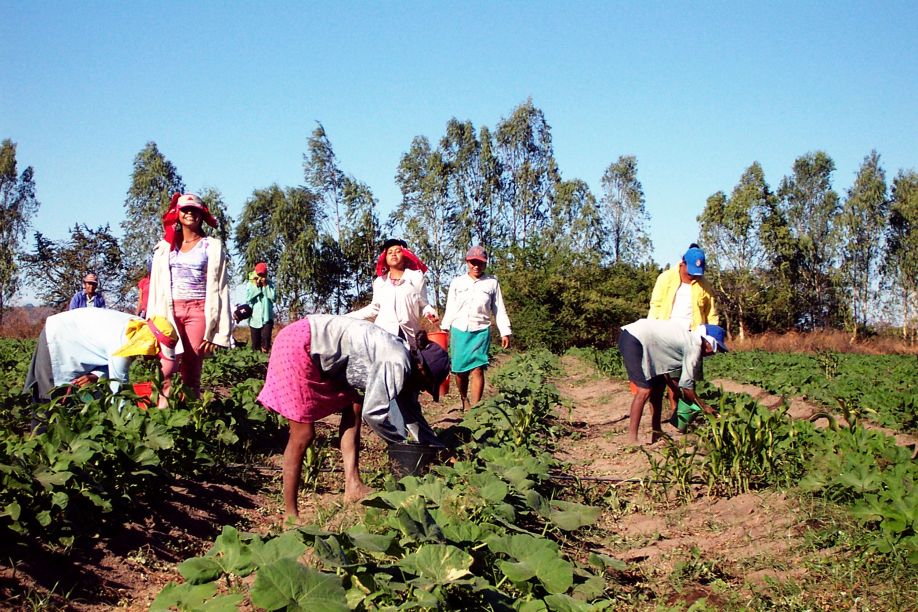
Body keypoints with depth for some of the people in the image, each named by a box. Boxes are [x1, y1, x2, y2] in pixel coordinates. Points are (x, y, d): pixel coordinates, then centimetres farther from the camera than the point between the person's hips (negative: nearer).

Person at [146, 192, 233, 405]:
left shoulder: (212, 247, 7)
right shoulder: (165, 246, 15)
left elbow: (218, 288, 2)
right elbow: (156, 286, 14)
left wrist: (215, 331, -5)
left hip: (198, 311, -2)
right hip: (169, 311, 2)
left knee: (192, 375, -2)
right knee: (166, 372, -14)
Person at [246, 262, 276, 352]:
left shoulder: (270, 284, 4)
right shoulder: (250, 284, 4)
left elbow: (273, 297, -10)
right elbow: (248, 298, -10)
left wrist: (265, 285, -9)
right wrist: (256, 286, -9)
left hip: (267, 317, -1)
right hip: (254, 318, 1)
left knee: (266, 338, -18)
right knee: (255, 343, 6)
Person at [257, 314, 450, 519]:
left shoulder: (403, 357, 10)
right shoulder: (397, 364, -19)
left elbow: (410, 410, 20)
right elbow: (373, 413, -23)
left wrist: (436, 447, 19)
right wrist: (403, 440, -7)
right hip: (296, 347, -10)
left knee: (353, 406, 8)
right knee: (303, 435, -7)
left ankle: (352, 486, 6)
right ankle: (290, 515, 1)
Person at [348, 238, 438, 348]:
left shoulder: (416, 277, 10)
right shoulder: (379, 281, 17)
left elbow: (423, 304, 10)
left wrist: (431, 313, -12)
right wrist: (347, 317, 17)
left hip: (409, 335, -1)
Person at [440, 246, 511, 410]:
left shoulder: (492, 283, 7)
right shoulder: (457, 282, 9)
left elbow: (499, 310, 9)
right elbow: (450, 309, 11)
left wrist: (505, 332, 3)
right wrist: (444, 329, 4)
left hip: (481, 331, -2)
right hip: (459, 331, 2)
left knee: (477, 369, -13)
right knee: (459, 370, 7)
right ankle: (464, 400, 31)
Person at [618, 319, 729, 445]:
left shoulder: (687, 336, 15)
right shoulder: (694, 347, -11)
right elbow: (686, 386, -7)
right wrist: (704, 407, 4)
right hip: (632, 340, -11)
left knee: (658, 386, 13)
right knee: (644, 390, -16)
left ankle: (656, 433, 18)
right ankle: (632, 439, -13)